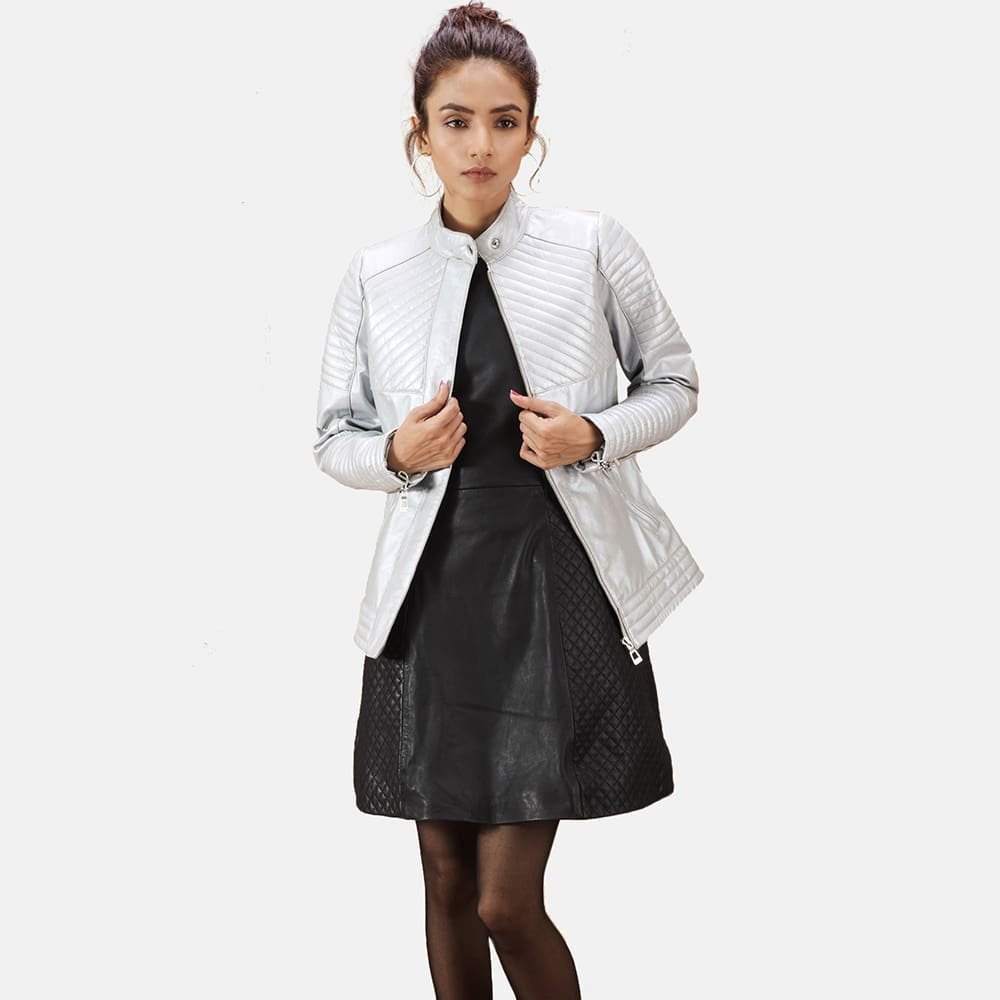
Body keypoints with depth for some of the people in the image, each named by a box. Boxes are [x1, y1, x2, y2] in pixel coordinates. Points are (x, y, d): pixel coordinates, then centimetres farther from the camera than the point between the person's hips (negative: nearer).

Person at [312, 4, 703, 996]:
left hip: (559, 587, -2)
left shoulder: (594, 247, -2)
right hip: (433, 589, 3)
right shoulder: (375, 274, 3)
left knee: (507, 903, -4)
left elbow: (675, 384, 8)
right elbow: (334, 439, 11)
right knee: (447, 883, 14)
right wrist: (397, 454, -11)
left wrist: (594, 437, -11)